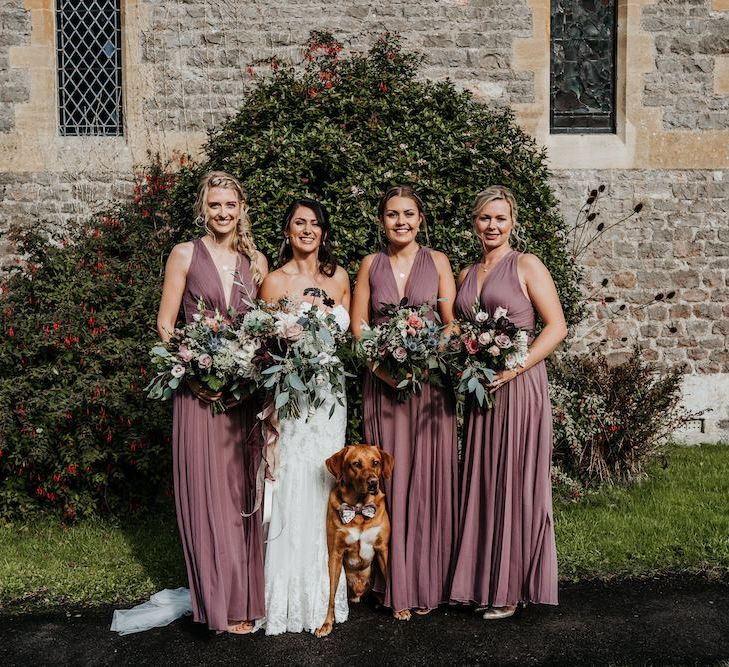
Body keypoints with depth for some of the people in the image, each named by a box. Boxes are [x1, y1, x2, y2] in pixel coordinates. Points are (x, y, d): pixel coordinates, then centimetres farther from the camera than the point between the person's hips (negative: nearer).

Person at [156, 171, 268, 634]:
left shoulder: (256, 260, 10)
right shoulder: (185, 255, 0)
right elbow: (166, 325, -1)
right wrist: (192, 372, -15)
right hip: (200, 388, -3)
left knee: (245, 490, 8)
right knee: (207, 491, 0)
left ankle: (247, 593, 20)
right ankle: (219, 601, 12)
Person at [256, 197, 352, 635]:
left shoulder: (339, 277, 9)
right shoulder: (275, 281, -2)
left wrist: (322, 312, -3)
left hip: (330, 394, 4)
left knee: (325, 486, 8)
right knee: (293, 488, -2)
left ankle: (325, 594, 22)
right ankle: (292, 598, 12)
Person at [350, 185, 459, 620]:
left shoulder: (437, 262, 6)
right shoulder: (371, 265, 9)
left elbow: (452, 323, 2)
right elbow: (358, 324, 5)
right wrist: (384, 366, -11)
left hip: (430, 381, -1)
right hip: (383, 383, 1)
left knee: (429, 475, 2)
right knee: (391, 477, 3)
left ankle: (428, 581, 14)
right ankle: (397, 587, 12)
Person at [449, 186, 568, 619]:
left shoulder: (526, 266, -3)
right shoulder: (467, 275, 15)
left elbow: (556, 327, -9)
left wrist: (512, 369, -17)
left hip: (518, 386, -5)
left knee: (515, 482, 0)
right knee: (481, 482, 9)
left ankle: (511, 588, 11)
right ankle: (482, 579, 20)